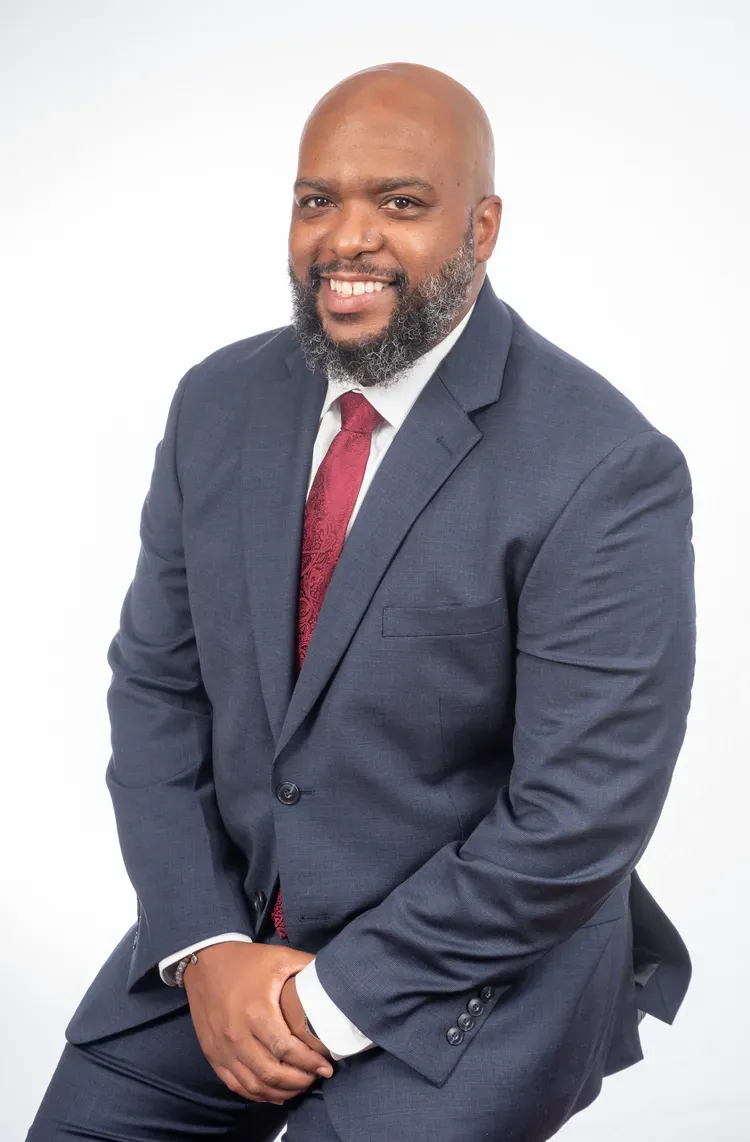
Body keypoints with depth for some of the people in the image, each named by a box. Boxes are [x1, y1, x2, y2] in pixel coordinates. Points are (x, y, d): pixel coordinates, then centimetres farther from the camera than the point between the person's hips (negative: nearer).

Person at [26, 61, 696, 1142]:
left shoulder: (607, 471, -18)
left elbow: (579, 817, -19)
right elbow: (156, 681, 4)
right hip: (224, 926, 5)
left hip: (475, 967, -5)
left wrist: (334, 999, -15)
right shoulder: (220, 403, 1)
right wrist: (205, 947, -8)